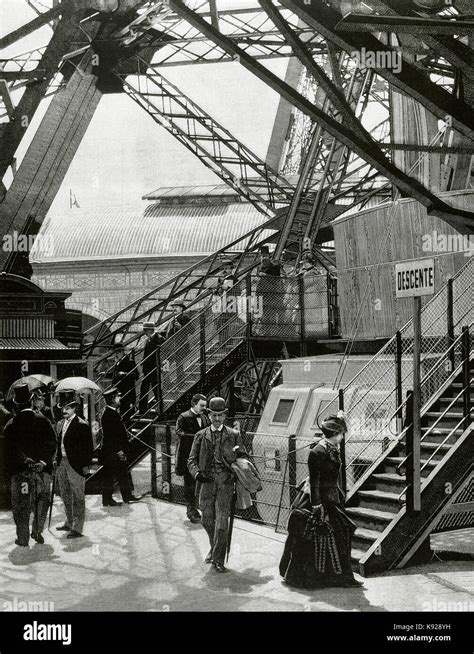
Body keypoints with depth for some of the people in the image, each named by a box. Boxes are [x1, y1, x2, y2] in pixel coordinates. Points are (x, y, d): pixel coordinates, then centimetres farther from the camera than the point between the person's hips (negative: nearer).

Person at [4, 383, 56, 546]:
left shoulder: (10, 425, -1)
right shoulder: (43, 421, 0)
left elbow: (12, 449, -10)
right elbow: (52, 444, -7)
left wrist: (26, 461, -13)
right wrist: (43, 461, -11)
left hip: (20, 472, 0)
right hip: (43, 471, 1)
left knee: (21, 505, 8)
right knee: (42, 501, 18)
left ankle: (23, 539, 9)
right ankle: (37, 532, 15)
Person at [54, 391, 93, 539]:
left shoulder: (82, 425, -11)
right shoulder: (60, 424, 13)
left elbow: (88, 447, -11)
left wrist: (86, 465, -13)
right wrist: (56, 459, 12)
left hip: (76, 464, -8)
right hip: (62, 464, 8)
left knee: (78, 497, -2)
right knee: (65, 495, 17)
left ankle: (77, 528, 1)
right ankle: (69, 523, 31)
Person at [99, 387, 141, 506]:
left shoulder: (114, 412, 11)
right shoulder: (108, 414, -20)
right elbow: (109, 435, -22)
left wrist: (122, 450, 18)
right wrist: (118, 451, -20)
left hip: (118, 451, 10)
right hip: (111, 452, -10)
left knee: (123, 474, 16)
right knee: (109, 476, 0)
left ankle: (127, 496, 25)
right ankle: (107, 500, 9)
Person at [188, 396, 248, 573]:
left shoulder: (233, 435, 6)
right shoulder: (201, 436, 8)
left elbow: (243, 457, 13)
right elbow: (192, 459, 8)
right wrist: (197, 473, -11)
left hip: (226, 482, -2)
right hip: (207, 481, 2)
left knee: (222, 522, -7)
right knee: (207, 521, 11)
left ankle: (218, 560, 1)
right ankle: (214, 548, 37)